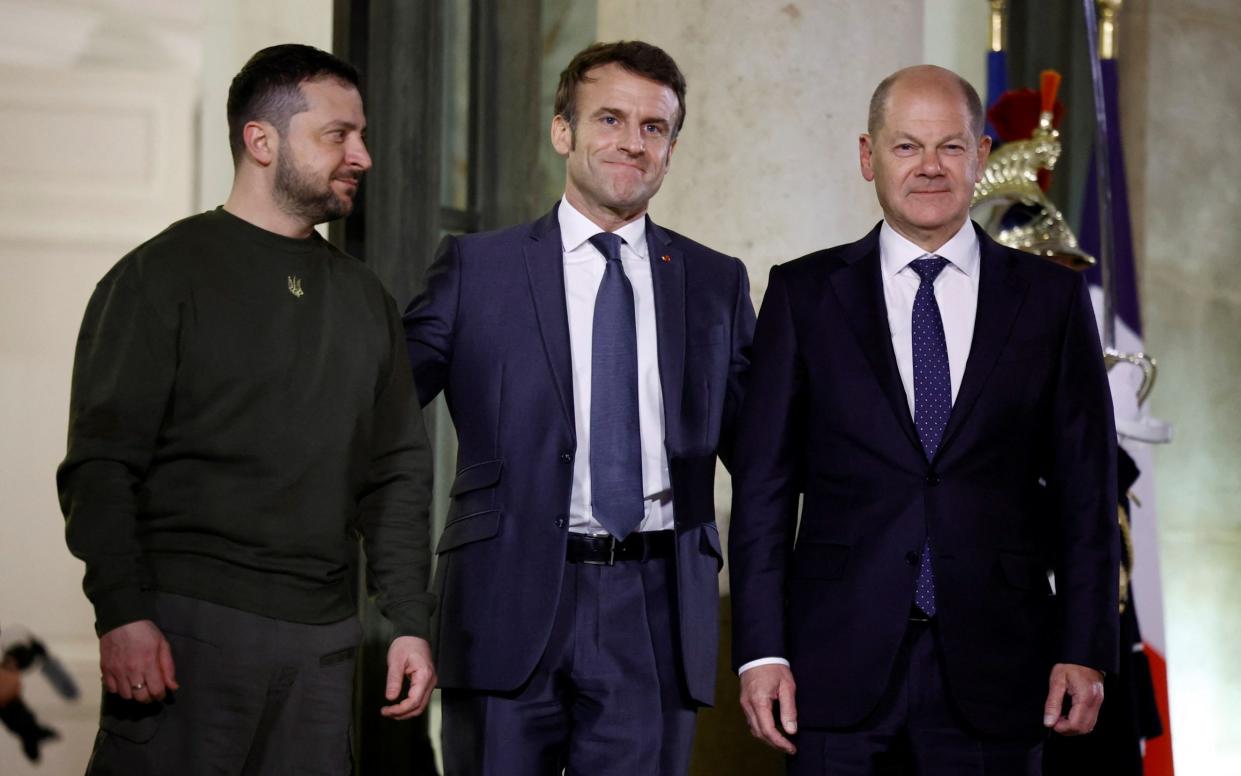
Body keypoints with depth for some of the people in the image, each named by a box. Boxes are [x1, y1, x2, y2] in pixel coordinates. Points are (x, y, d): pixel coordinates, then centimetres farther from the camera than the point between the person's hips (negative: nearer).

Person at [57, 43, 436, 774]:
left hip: (322, 635, 5)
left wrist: (413, 624, 10)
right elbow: (100, 463, -6)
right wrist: (122, 614, -16)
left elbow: (399, 473, 17)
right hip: (186, 624, -5)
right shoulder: (164, 275, -1)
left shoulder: (365, 298, 16)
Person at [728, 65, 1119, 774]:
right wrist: (762, 650, -4)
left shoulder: (1052, 298, 6)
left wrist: (1085, 651, -1)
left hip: (994, 668, 1)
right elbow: (764, 482, 2)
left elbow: (1086, 488, 6)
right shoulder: (805, 294, 5)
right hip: (840, 665, 0)